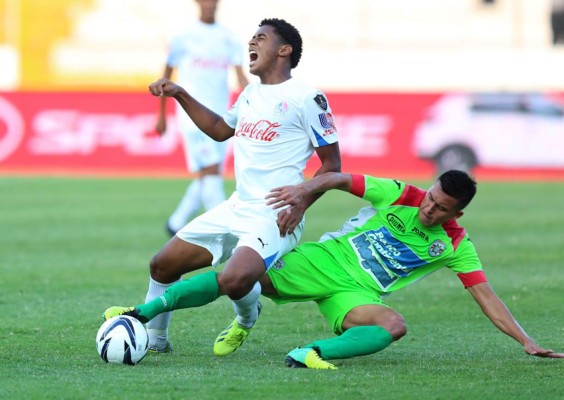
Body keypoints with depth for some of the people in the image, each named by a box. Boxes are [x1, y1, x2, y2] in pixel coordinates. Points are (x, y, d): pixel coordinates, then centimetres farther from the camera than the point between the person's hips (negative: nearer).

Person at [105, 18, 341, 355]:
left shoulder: (306, 98, -9)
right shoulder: (251, 94, 16)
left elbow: (332, 163, -7)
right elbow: (220, 129, 35)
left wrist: (301, 204, -18)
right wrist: (180, 95, 25)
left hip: (274, 217, -8)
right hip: (236, 209, 8)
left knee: (235, 280, -32)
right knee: (163, 264, 9)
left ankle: (247, 319, 4)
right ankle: (154, 338, 31)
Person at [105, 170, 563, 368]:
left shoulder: (456, 246, -4)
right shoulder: (400, 196, -5)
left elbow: (486, 297, -5)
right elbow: (340, 178, -1)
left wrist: (527, 341, -12)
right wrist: (307, 188, -20)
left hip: (356, 294, 0)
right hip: (322, 263, 0)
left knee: (394, 326, -33)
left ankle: (310, 354, -46)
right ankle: (145, 312, -8)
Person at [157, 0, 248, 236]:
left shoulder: (229, 39, 9)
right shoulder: (184, 38, -1)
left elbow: (241, 77, 4)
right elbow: (166, 77, 7)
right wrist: (161, 115, 10)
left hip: (220, 117, 5)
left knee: (206, 180, 8)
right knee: (210, 172, -15)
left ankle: (175, 224, 24)